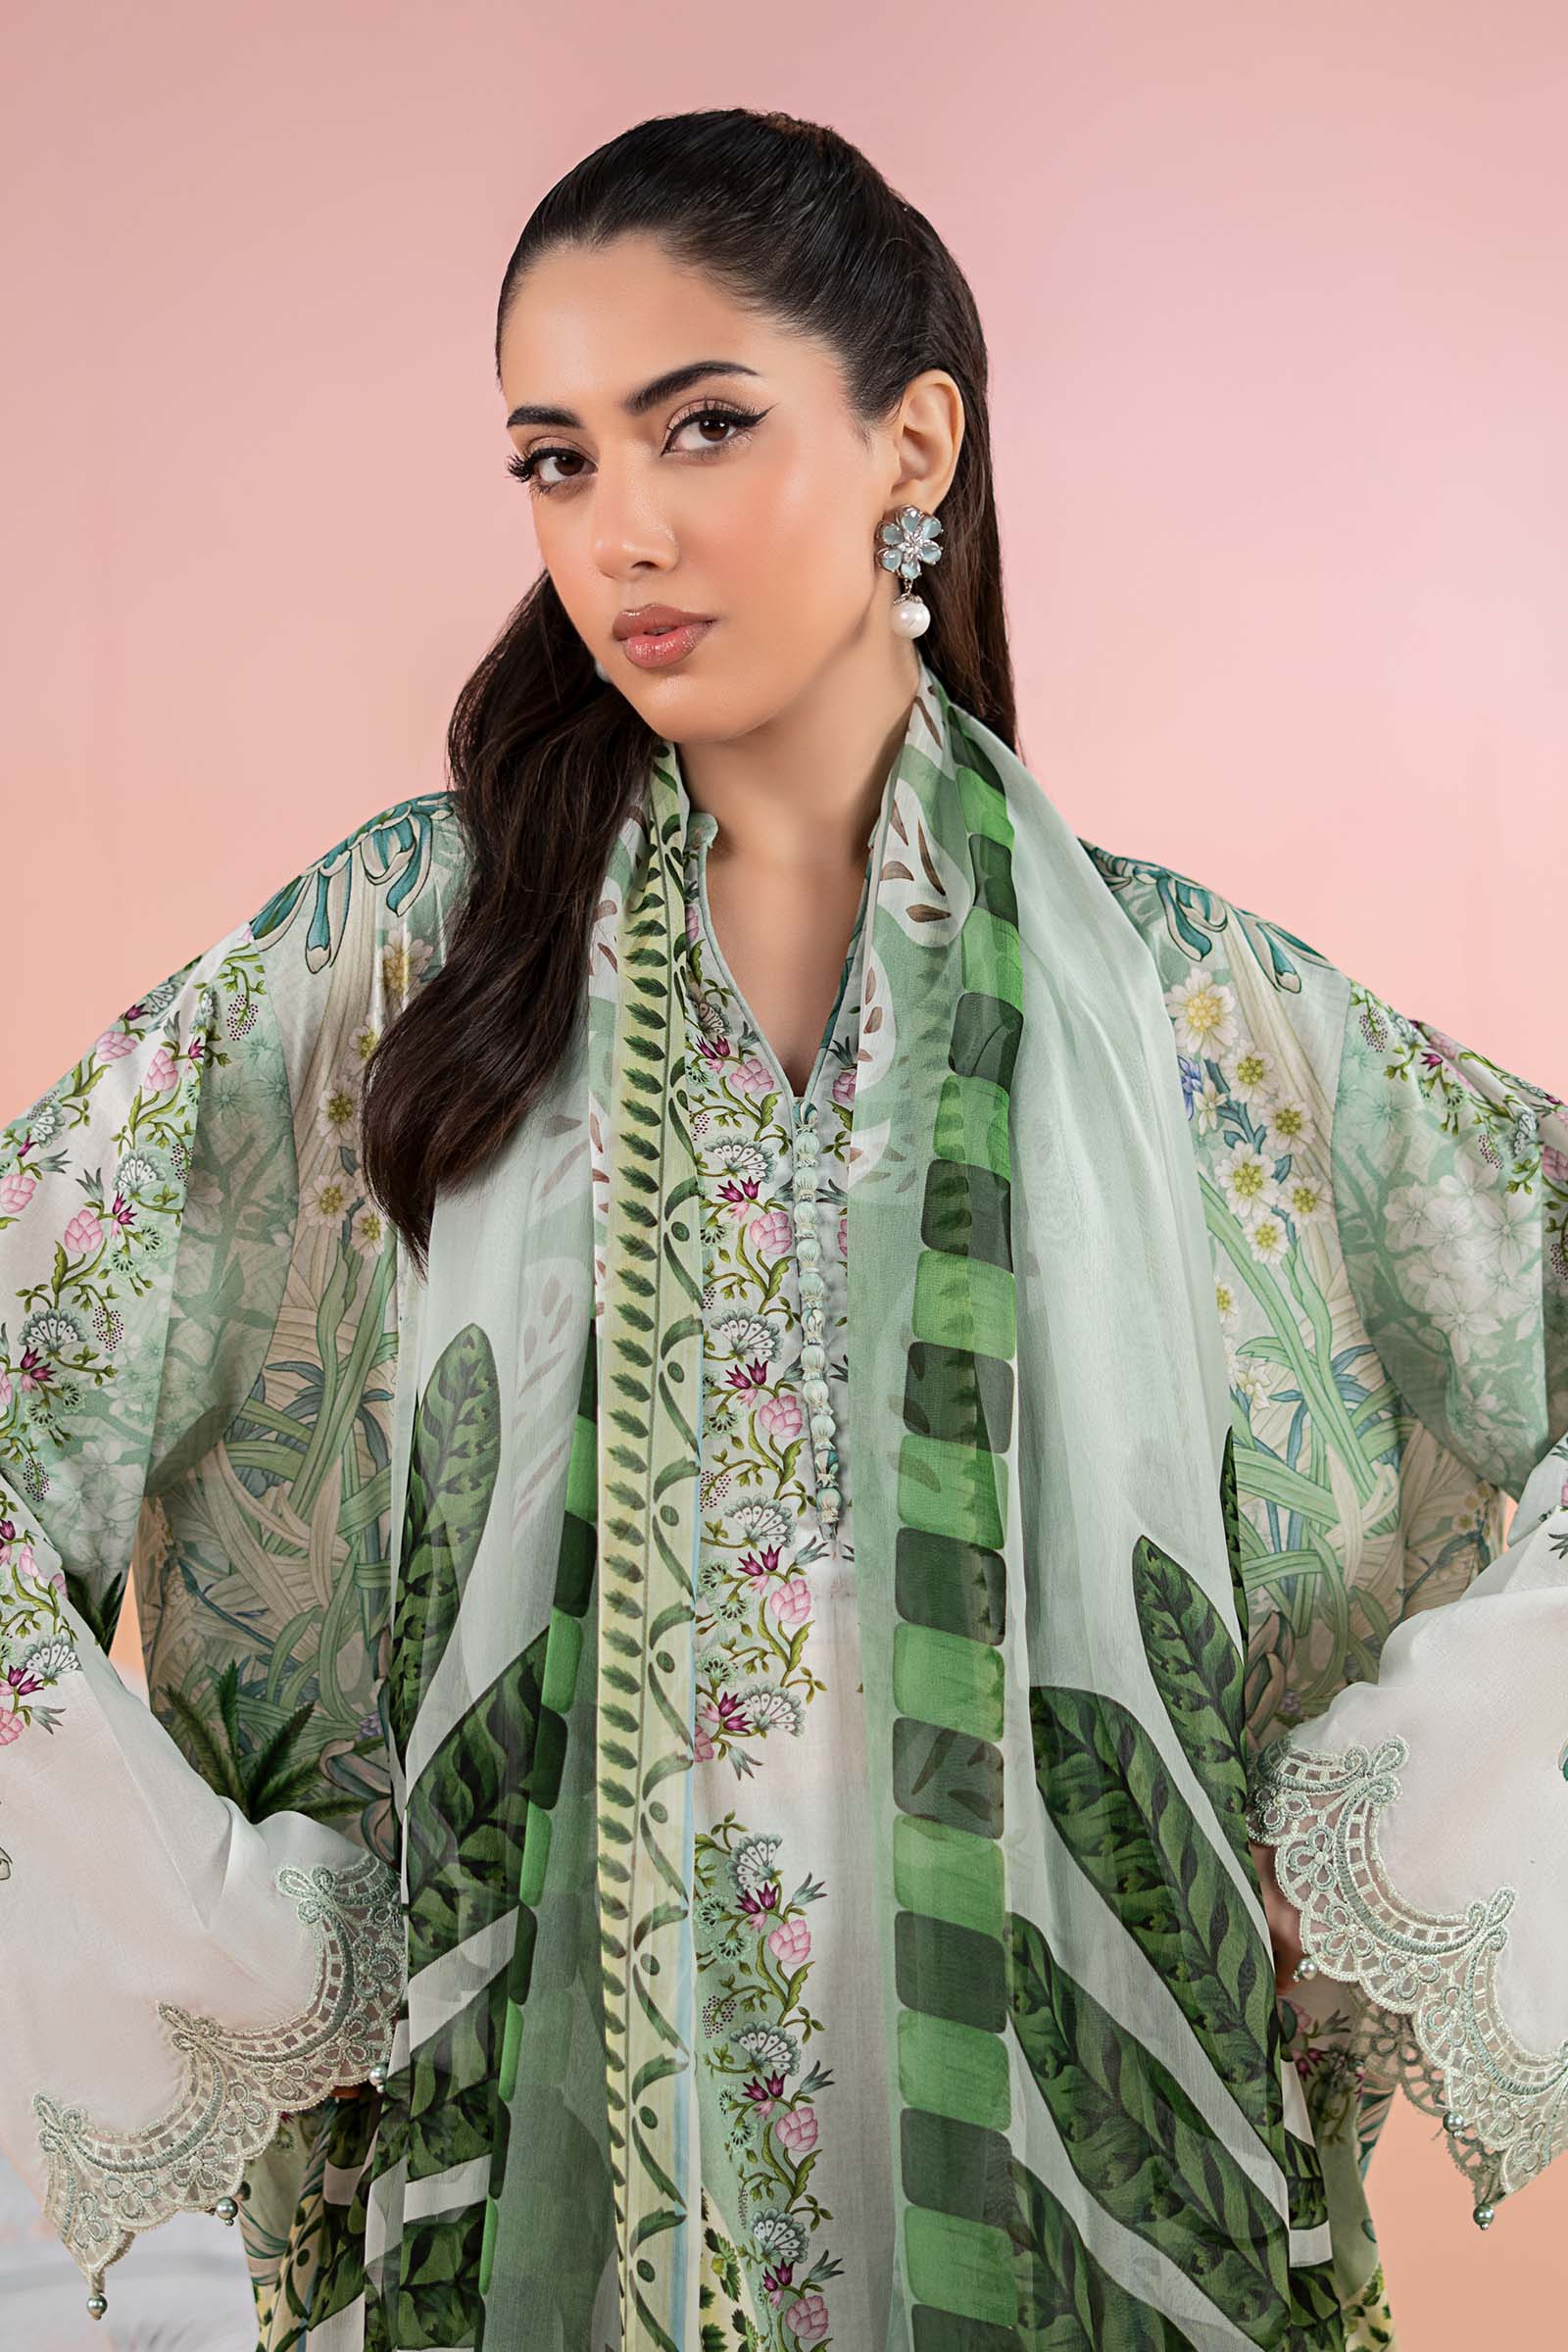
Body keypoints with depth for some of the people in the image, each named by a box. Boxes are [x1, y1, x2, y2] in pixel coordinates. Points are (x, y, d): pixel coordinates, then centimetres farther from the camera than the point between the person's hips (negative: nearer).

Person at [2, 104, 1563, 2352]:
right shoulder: (403, 940, -6)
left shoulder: (1172, 988, -5)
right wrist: (217, 1928, -8)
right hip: (541, 2109, 0)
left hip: (1040, 2083, 1)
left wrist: (1348, 1871, -5)